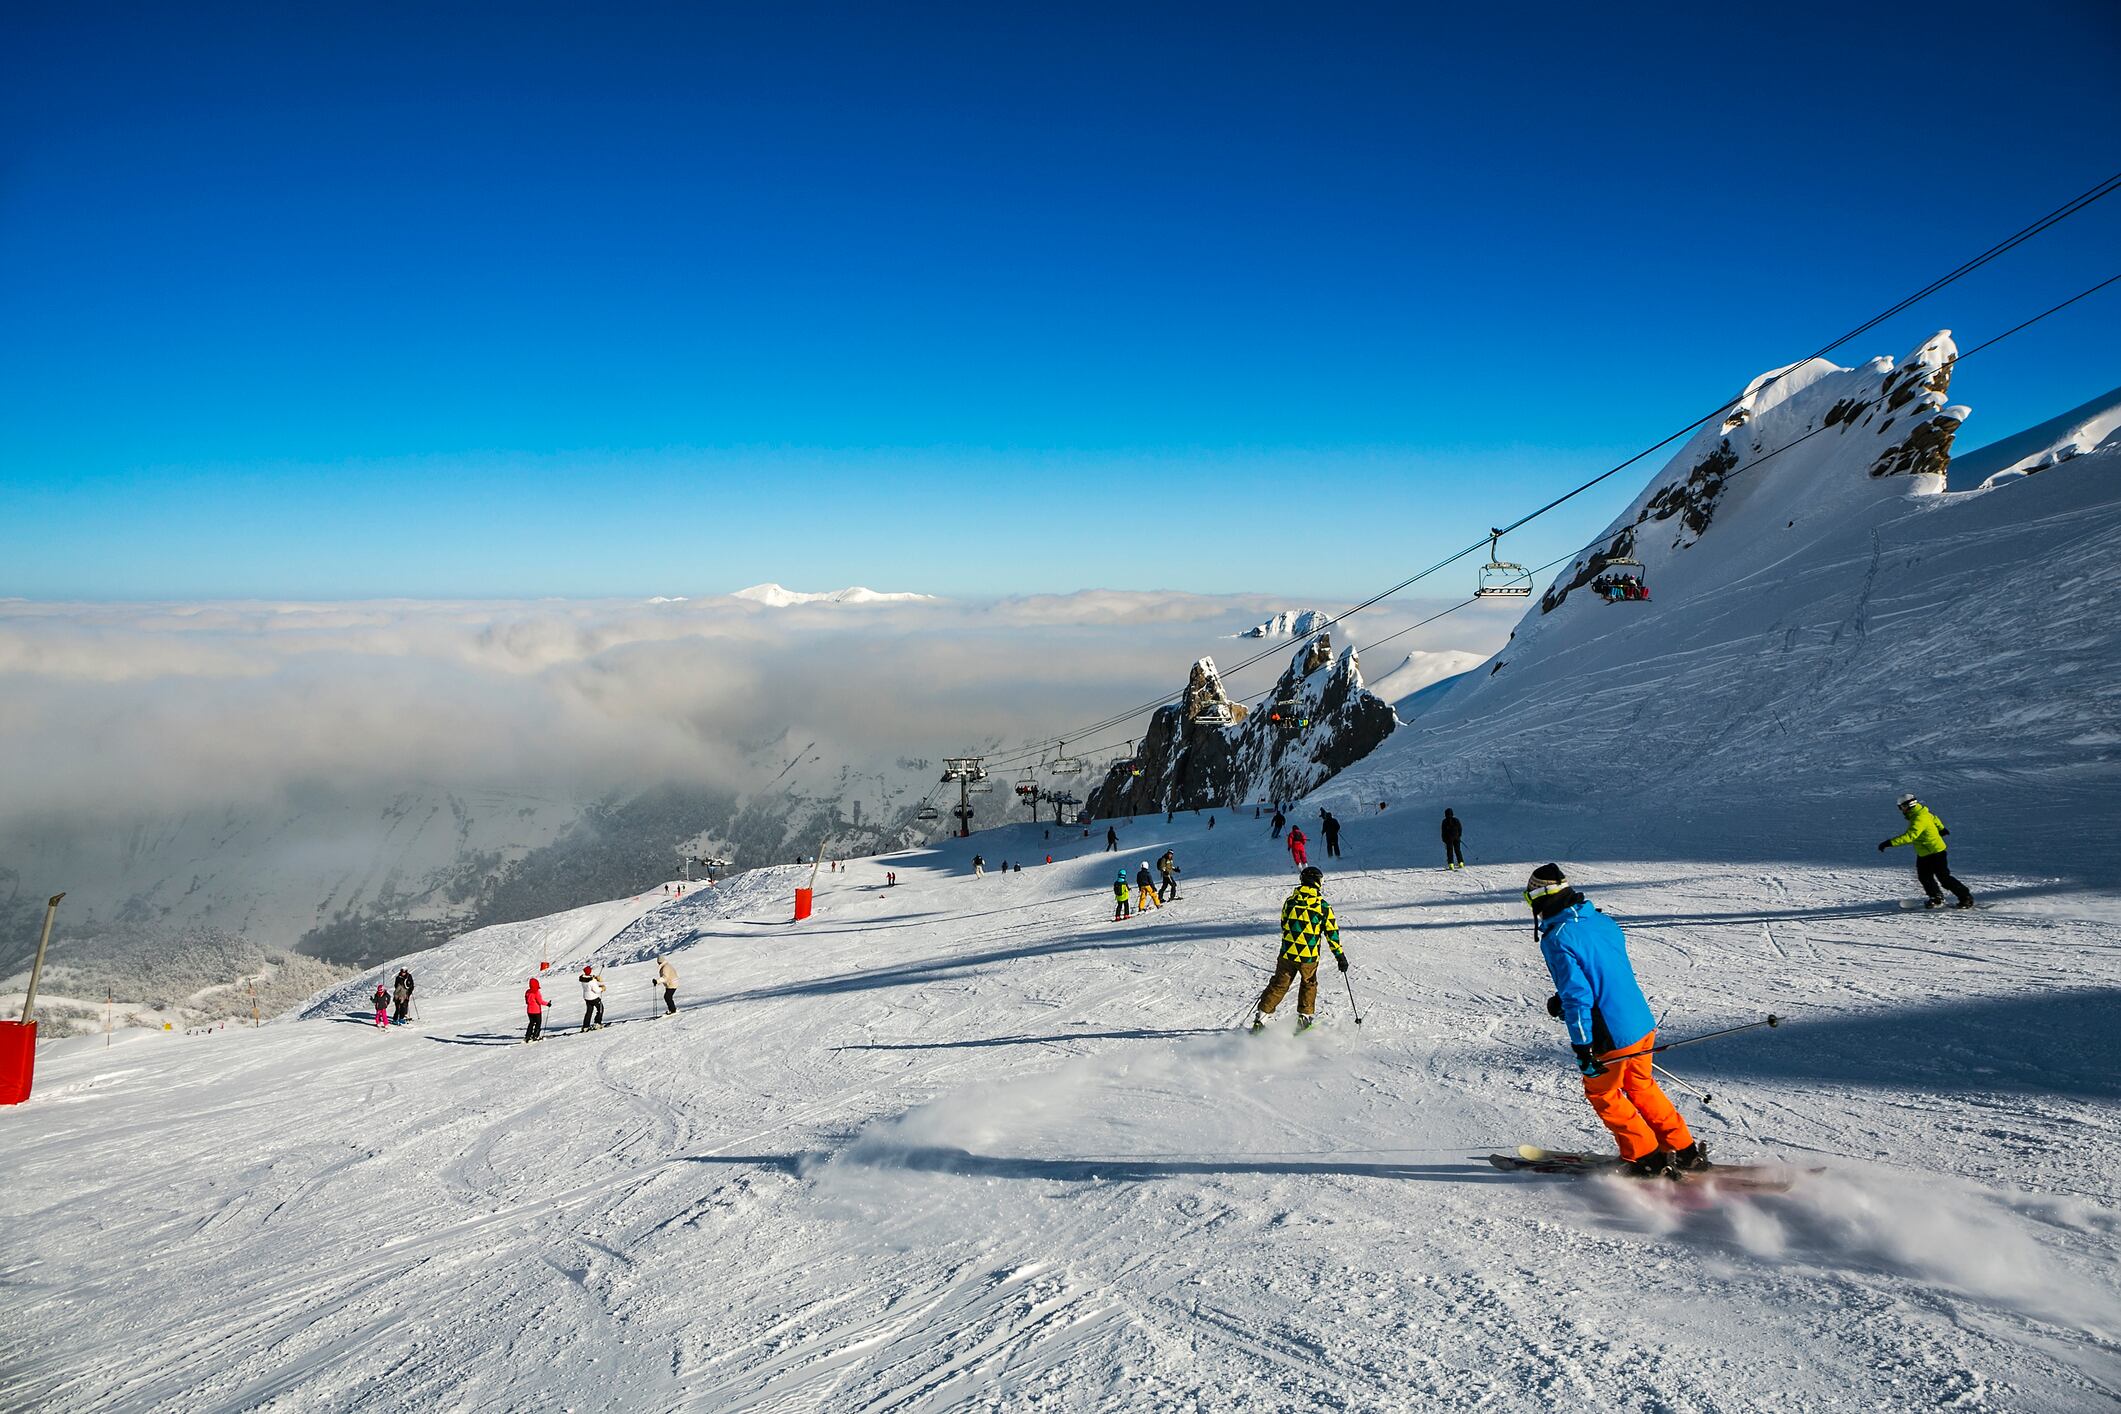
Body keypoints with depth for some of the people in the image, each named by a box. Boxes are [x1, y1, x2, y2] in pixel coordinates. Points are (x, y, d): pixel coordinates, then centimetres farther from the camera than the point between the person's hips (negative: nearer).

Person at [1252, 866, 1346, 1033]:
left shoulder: (1290, 901, 1)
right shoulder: (1323, 906, -7)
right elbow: (1332, 932, -4)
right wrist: (1340, 956, 4)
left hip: (1287, 954, 2)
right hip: (1309, 957, -2)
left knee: (1278, 986, 12)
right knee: (1309, 985, 23)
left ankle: (1260, 1019, 8)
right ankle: (1304, 1016, 19)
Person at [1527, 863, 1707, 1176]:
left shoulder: (1555, 940, -19)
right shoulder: (1603, 921, 6)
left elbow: (1577, 994, -22)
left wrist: (1582, 1046, -16)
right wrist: (1564, 999, 25)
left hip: (1611, 1038, -8)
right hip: (1643, 1024, 8)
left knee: (1601, 1095, 15)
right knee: (1641, 1088, 26)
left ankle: (1647, 1157, 20)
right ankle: (1685, 1150, 32)